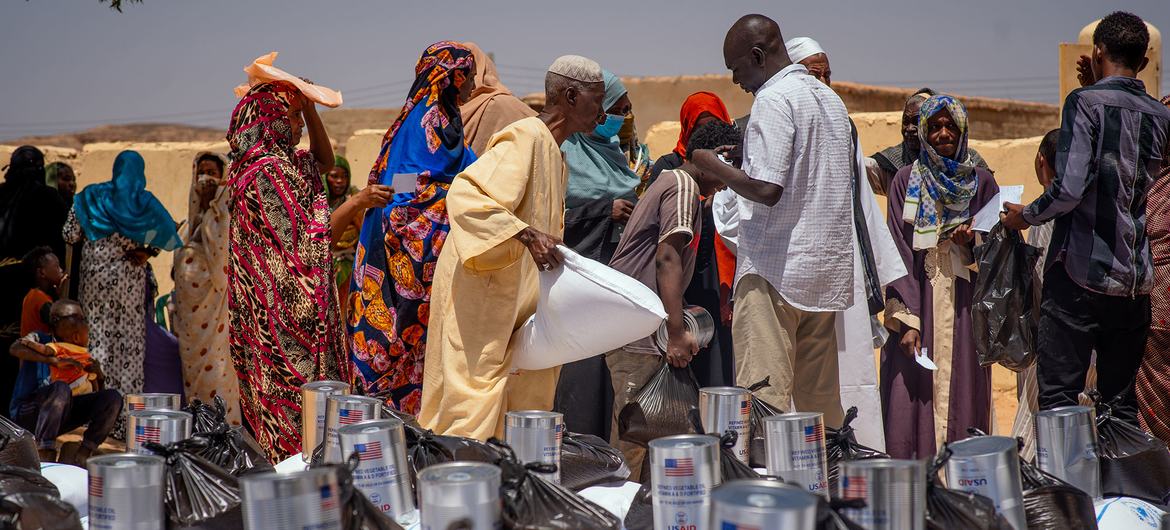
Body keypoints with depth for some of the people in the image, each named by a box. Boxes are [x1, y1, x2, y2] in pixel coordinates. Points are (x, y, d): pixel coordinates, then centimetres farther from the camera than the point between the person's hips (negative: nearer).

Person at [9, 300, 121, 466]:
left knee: (112, 397, -8)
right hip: (26, 413, -6)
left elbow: (98, 391, 9)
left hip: (58, 414, 6)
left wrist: (98, 374, -13)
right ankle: (44, 457, -39)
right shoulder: (40, 339, -6)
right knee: (60, 388, -36)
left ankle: (80, 458, -14)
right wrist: (54, 360, -34)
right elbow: (15, 349, -30)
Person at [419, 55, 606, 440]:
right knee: (474, 410, -10)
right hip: (479, 296, -10)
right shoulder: (526, 137, -14)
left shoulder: (553, 152, 17)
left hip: (514, 303, 10)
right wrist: (527, 234, -36)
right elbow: (466, 194, -27)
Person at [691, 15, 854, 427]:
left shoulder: (773, 99, -11)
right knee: (819, 396, 12)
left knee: (764, 393, -8)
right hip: (828, 269, 9)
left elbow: (767, 188, -21)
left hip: (775, 269, -9)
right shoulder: (829, 99, 16)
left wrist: (713, 166, -5)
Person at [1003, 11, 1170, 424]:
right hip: (1135, 280, 6)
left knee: (1058, 397, -4)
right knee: (1120, 402, 10)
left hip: (1080, 271, -6)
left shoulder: (1086, 102, -8)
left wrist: (1025, 216, 2)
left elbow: (1069, 188, -18)